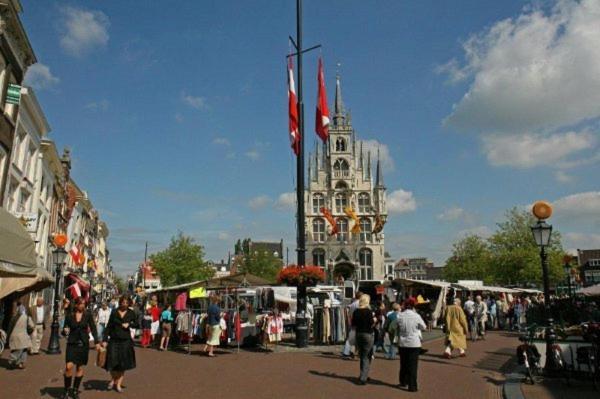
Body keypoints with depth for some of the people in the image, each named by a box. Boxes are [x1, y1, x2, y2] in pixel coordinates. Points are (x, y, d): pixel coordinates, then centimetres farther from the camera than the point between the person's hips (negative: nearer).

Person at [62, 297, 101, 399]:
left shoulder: (88, 315, -1)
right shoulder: (69, 315, -2)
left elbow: (93, 328, 3)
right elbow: (64, 330, 3)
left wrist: (97, 342, -1)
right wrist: (65, 331, -21)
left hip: (84, 344, 1)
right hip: (72, 344, -1)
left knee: (80, 368, 6)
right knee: (69, 367, -12)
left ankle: (75, 390, 22)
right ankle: (67, 390, 6)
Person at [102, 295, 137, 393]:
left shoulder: (131, 313, 2)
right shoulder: (114, 312, 0)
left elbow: (137, 323, 9)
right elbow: (108, 326, 1)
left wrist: (129, 324, -9)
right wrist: (105, 340, -4)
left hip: (126, 341, 1)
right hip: (114, 340, -1)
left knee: (123, 363, 5)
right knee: (112, 361, -5)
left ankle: (118, 384, 20)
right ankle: (113, 379, 25)